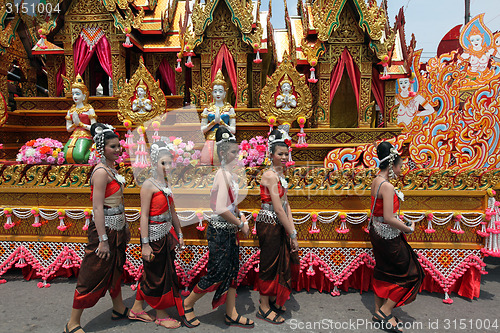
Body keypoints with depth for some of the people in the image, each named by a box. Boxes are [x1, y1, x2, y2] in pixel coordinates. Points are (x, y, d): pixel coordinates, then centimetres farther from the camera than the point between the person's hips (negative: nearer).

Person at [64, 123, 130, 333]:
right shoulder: (101, 172, -19)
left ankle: (119, 309, 38)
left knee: (115, 270, 21)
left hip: (117, 228, 9)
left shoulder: (111, 168, 9)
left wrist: (125, 226, 19)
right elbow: (97, 207, -23)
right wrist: (103, 239, -23)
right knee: (92, 276, 2)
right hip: (104, 229, -9)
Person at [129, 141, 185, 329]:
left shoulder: (165, 184, 9)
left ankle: (137, 309, 34)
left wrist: (179, 234, 17)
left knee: (150, 273, 18)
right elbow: (144, 216, -17)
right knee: (157, 275, 7)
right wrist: (145, 244, -18)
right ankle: (161, 316, 23)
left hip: (167, 234, 8)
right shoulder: (149, 185, -14)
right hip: (154, 235, -8)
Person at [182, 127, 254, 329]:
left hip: (229, 231, 9)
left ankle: (231, 315, 28)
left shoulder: (231, 175, 8)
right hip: (220, 231, -9)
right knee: (218, 273, 2)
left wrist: (241, 215, 6)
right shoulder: (223, 174, -20)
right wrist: (241, 224, -15)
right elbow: (221, 209, -27)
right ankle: (187, 305, 24)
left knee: (232, 271, 14)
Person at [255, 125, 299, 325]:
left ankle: (273, 299, 38)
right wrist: (293, 234, -16)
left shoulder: (280, 174, 10)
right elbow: (278, 209, -22)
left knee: (280, 262, 19)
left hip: (279, 225, 9)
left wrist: (291, 230, 1)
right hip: (269, 224, -9)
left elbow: (286, 204, 8)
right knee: (269, 264, 4)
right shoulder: (271, 175, -20)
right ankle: (264, 308, 21)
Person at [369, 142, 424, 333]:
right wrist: (408, 229, -14)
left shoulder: (376, 181, 6)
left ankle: (379, 311, 31)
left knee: (382, 271, 19)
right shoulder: (387, 186, -23)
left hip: (377, 232, 9)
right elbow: (389, 218, -25)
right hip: (388, 236, -9)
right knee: (409, 273, 6)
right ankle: (385, 311, 11)